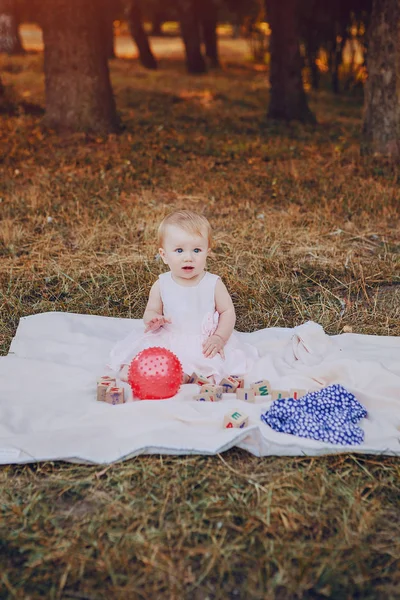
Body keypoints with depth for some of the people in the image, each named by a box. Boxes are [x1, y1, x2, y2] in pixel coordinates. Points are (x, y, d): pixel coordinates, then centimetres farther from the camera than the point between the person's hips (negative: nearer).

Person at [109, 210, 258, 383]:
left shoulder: (213, 284, -6)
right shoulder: (161, 285, -2)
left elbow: (227, 312, -1)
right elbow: (151, 311, 7)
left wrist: (219, 338, -16)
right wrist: (152, 319, -18)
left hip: (205, 346, -1)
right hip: (168, 342, 2)